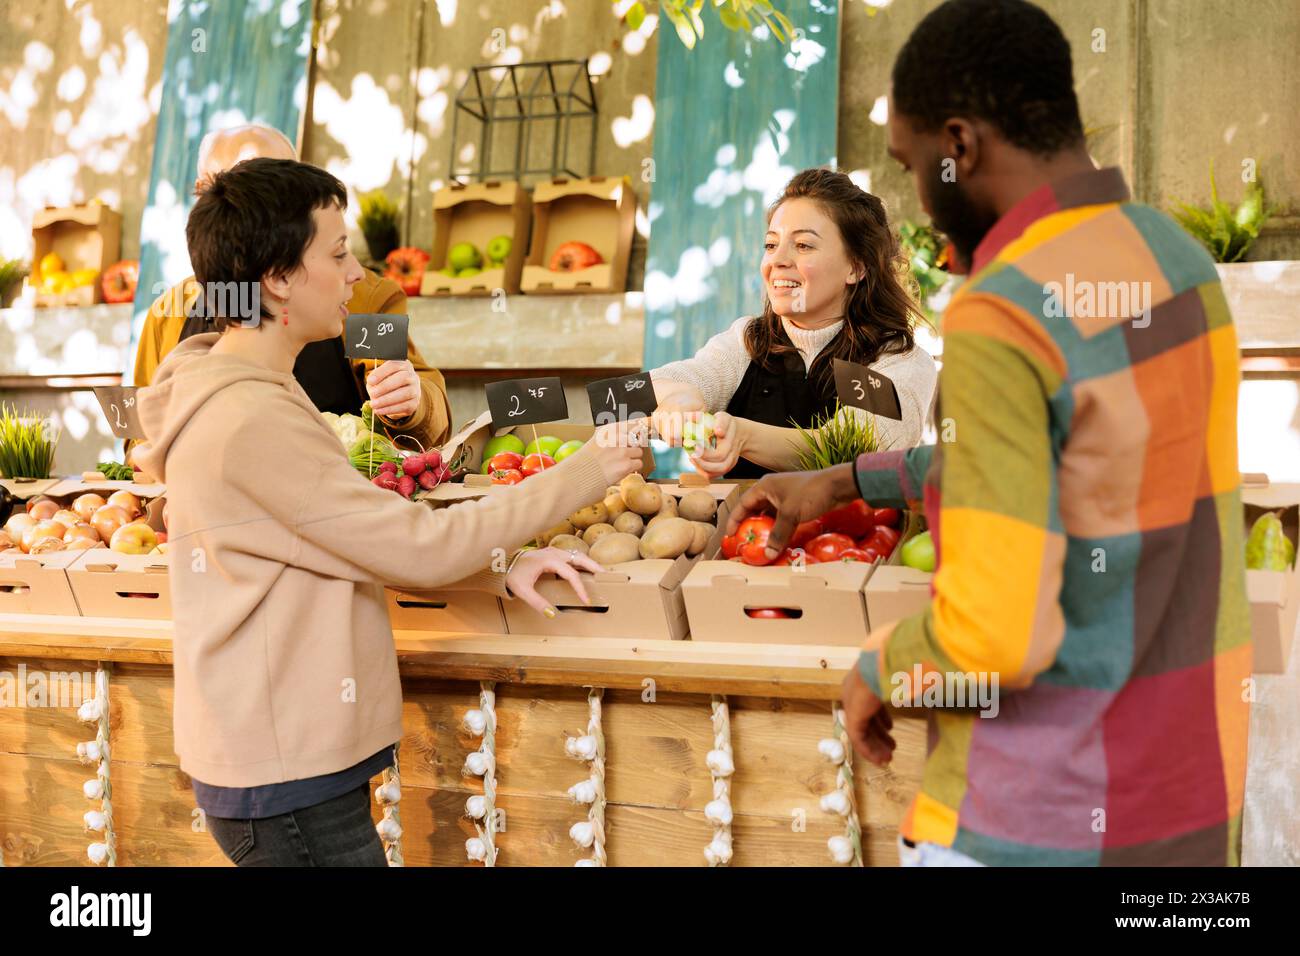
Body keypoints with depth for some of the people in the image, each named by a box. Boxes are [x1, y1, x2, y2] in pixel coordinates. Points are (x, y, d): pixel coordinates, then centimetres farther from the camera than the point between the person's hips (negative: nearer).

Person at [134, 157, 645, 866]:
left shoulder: (242, 395, 11)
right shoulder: (251, 420, -21)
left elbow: (371, 543, 11)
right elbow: (419, 547, -19)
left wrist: (499, 571, 0)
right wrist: (584, 474, -12)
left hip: (282, 752, 10)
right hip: (288, 782, -9)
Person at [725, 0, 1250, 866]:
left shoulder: (1000, 325, -25)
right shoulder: (1175, 266, 5)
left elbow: (997, 632, -29)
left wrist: (883, 673, -5)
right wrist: (844, 484, 23)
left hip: (1036, 828, -8)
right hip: (1181, 798, 8)